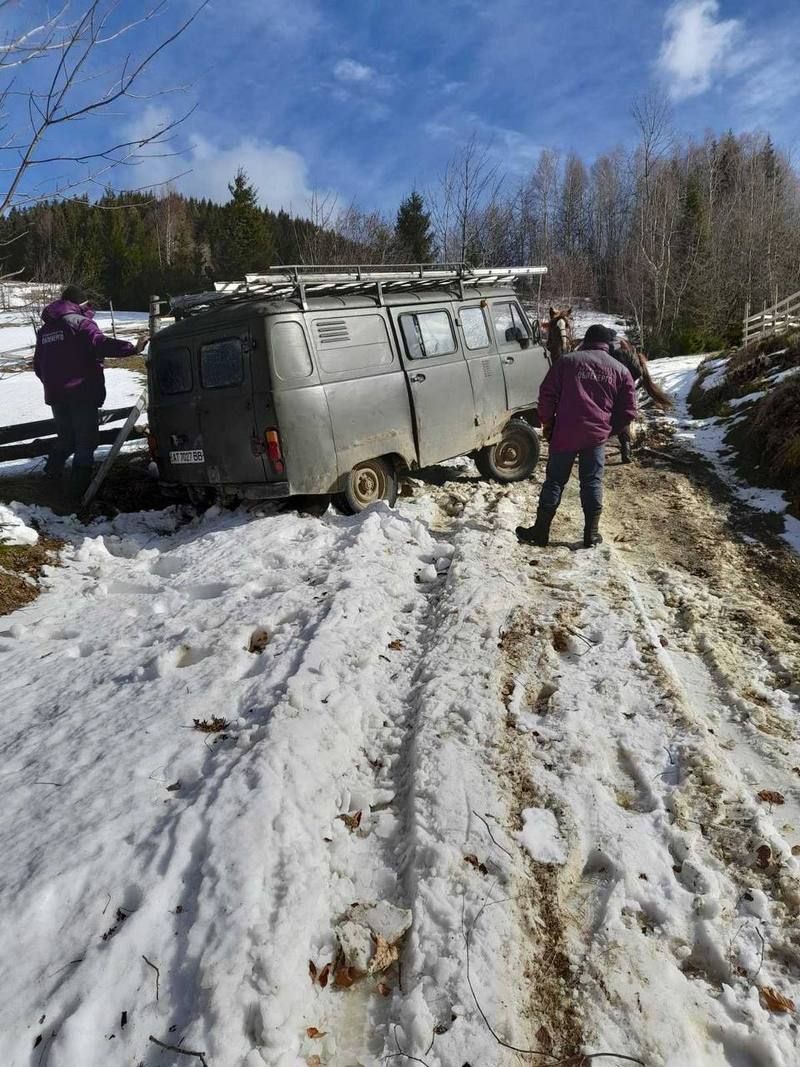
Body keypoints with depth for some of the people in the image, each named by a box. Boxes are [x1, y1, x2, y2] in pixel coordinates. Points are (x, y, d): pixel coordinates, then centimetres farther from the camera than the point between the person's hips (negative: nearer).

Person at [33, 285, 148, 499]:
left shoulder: (45, 329, 17)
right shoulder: (80, 323, -7)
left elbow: (38, 365, 22)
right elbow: (100, 344, -26)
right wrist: (133, 347, -32)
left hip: (55, 395, 7)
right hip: (82, 393, -7)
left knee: (65, 436, 23)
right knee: (85, 440, 0)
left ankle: (53, 469, 12)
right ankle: (80, 486, -1)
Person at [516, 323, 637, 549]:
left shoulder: (567, 361, 3)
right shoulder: (620, 370, 9)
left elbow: (547, 395, -2)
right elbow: (628, 411, 8)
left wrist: (547, 423, 9)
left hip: (565, 434, -1)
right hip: (596, 436, 1)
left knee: (554, 482, 7)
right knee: (592, 483, 11)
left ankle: (540, 532, 12)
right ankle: (591, 534, 15)